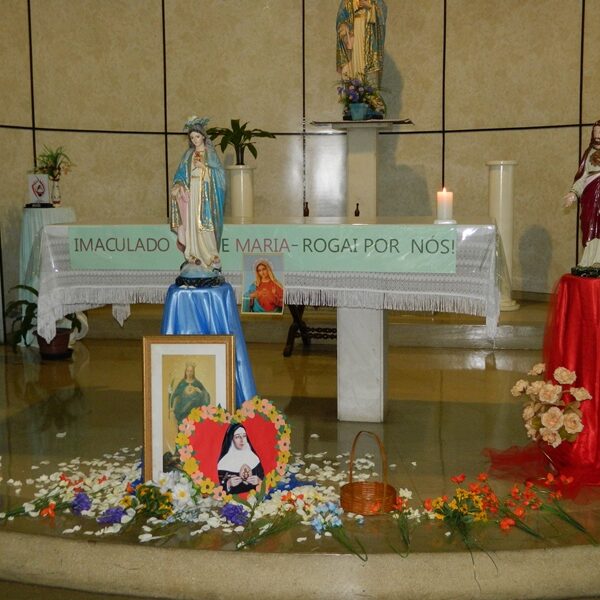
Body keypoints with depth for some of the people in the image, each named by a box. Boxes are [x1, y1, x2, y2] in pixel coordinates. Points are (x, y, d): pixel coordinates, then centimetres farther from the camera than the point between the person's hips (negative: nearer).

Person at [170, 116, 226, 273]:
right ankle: (194, 255, 4)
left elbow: (219, 172, -3)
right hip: (191, 193, 4)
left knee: (206, 225, -8)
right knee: (192, 224, 0)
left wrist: (204, 167, -14)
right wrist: (178, 184, -10)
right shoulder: (189, 154, 12)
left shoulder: (210, 153, 3)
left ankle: (210, 256, -4)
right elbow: (181, 173, 8)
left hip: (206, 193, -4)